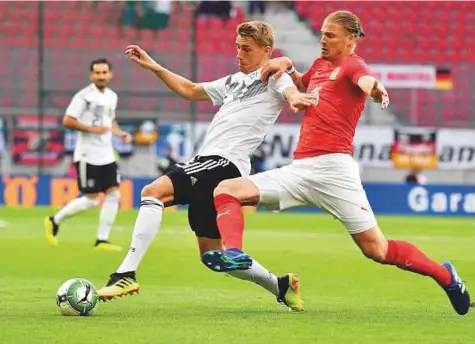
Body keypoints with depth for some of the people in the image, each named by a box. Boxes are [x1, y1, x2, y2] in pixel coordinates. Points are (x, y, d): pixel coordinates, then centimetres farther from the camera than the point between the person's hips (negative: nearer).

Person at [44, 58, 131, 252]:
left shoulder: (112, 96, 11)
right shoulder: (84, 96, -12)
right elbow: (67, 121, -15)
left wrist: (119, 132, 8)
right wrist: (92, 129, -22)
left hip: (107, 155, 7)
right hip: (88, 155, -7)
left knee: (113, 194, -2)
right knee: (91, 200, -6)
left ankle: (102, 240, 3)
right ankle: (54, 221, 14)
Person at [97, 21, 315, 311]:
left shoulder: (273, 78, 2)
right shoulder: (234, 82, 27)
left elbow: (290, 92, -21)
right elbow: (190, 90, 37)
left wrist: (296, 99, -46)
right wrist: (154, 67, 31)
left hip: (225, 164, -10)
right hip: (208, 163, 10)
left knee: (153, 191, -26)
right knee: (212, 254, 13)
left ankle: (127, 274, -33)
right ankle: (281, 286, 24)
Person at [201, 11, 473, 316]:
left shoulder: (353, 64, -1)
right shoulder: (321, 64, 21)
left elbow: (368, 81, -26)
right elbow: (302, 87, 44)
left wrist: (376, 90, -51)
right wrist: (287, 66, 22)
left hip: (333, 167, -7)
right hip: (300, 169, 8)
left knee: (376, 249, -10)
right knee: (227, 190, -8)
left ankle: (445, 276, 8)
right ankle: (234, 253, -27)